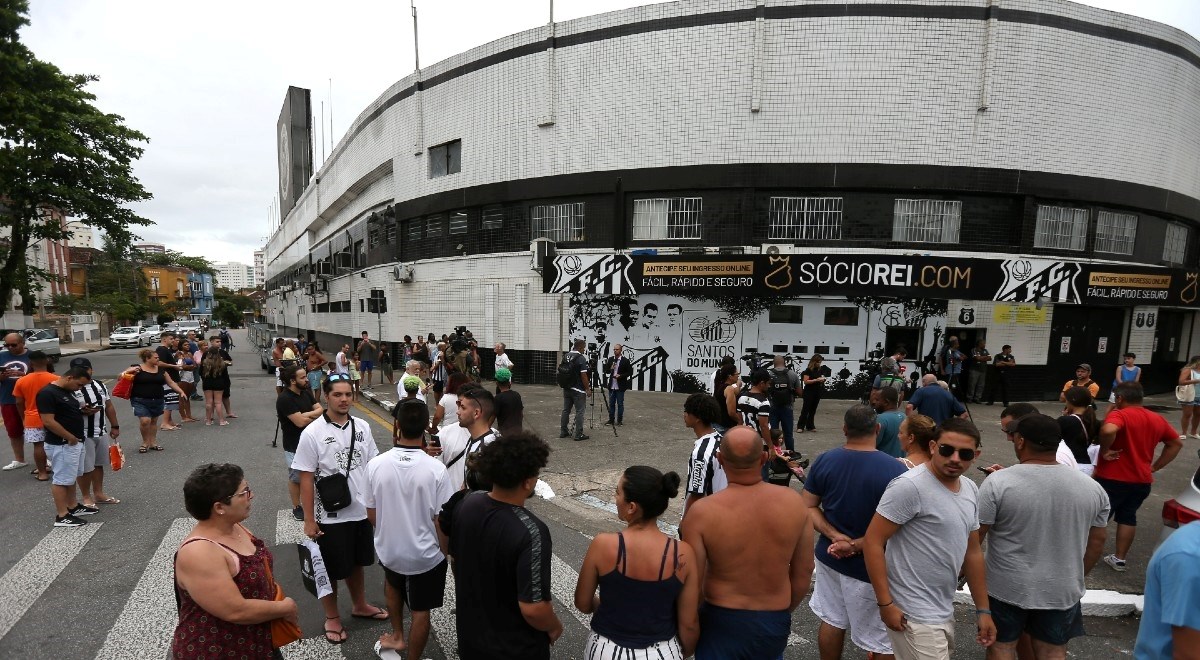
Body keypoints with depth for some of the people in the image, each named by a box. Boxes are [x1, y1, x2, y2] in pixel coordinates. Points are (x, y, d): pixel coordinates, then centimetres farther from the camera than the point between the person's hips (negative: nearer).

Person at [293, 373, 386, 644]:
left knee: (356, 562, 22)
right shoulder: (312, 433, -15)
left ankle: (359, 605, 43)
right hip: (330, 516, -4)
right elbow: (306, 479, -11)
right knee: (331, 569, 13)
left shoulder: (362, 426, -3)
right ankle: (332, 618, 34)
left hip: (362, 510, 4)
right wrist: (309, 521, -10)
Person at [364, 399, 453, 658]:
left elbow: (371, 516, -5)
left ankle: (397, 636, 46)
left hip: (389, 549, 3)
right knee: (420, 611, 17)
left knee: (392, 583, 35)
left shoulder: (376, 464, -17)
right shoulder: (436, 469, -25)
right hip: (426, 555, -3)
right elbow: (441, 521, -17)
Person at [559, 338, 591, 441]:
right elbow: (583, 376, -18)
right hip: (578, 390, -7)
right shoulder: (581, 359, -16)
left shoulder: (565, 356, 7)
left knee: (566, 410, 13)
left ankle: (563, 432, 19)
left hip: (566, 389, 7)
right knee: (579, 412, -1)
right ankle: (579, 434, 1)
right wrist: (588, 388, -8)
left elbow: (560, 370, 12)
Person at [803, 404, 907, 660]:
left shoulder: (824, 461, -5)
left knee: (832, 622, 21)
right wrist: (856, 546, -13)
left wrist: (835, 537, -10)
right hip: (870, 566, -5)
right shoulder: (895, 470, -19)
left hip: (830, 557, 5)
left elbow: (809, 507, -1)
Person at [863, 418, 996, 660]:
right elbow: (873, 542, -19)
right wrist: (885, 603, -20)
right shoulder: (910, 486, -19)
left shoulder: (971, 490, 7)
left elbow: (972, 552, 15)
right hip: (914, 615, -8)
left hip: (945, 612, 8)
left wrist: (983, 610, 15)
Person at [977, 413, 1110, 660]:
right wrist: (1076, 578, 20)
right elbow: (1097, 541, 6)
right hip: (1062, 589, 4)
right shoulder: (1092, 487, -4)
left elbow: (974, 536, -14)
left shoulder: (998, 482, -19)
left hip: (1006, 585, -3)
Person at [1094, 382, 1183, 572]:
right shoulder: (1157, 419, 8)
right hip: (1142, 480, 6)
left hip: (1113, 478, -6)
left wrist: (1104, 451, -22)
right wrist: (1154, 467, 16)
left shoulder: (1119, 415, -16)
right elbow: (1176, 444, 20)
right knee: (1128, 518, 17)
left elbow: (1108, 430, -38)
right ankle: (1119, 559, 22)